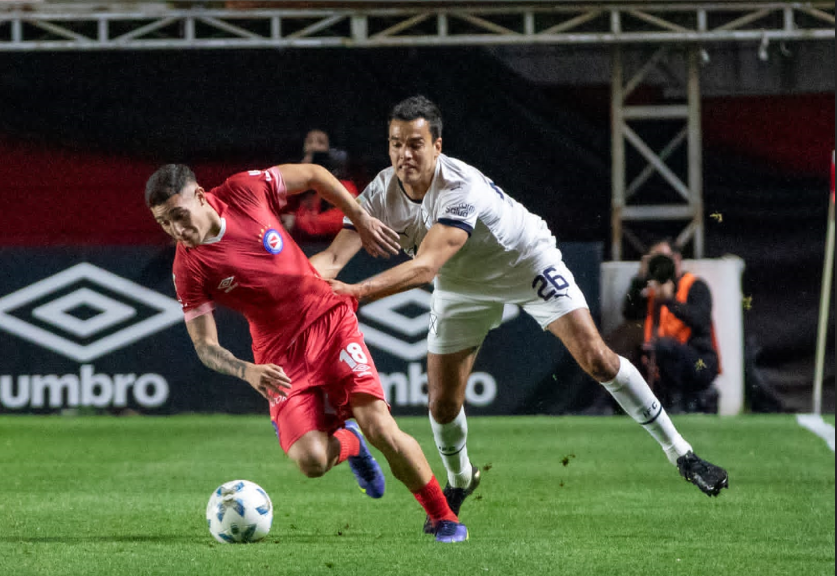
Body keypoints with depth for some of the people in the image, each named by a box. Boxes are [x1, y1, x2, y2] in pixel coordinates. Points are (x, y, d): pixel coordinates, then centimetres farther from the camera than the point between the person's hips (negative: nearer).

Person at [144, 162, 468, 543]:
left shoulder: (246, 190, -11)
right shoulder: (189, 269, -14)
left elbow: (313, 175, 7)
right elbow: (204, 345, -11)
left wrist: (362, 221, 7)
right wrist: (247, 372, -30)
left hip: (329, 323, 0)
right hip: (279, 358, 0)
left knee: (380, 428, -16)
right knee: (310, 460, -18)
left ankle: (444, 517, 4)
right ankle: (347, 443, 20)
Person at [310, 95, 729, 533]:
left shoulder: (460, 187, -38)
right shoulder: (380, 196, -22)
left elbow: (425, 266, -49)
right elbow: (333, 258, -29)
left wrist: (358, 291, -59)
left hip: (529, 262, -5)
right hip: (462, 286, 5)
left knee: (597, 360, -14)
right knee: (441, 402, -2)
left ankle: (679, 452, -1)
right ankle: (459, 481, 30)